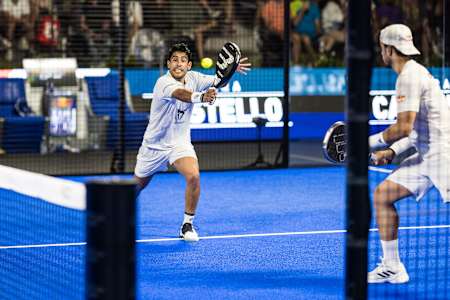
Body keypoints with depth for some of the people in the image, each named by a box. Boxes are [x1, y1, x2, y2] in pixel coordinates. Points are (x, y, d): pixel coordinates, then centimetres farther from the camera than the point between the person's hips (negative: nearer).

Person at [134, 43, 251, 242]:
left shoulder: (193, 78, -7)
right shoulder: (164, 83, -26)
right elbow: (180, 94, -46)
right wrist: (201, 97, -68)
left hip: (180, 143, 3)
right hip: (155, 144, -3)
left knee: (193, 176, -24)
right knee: (138, 185, 14)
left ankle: (187, 225, -10)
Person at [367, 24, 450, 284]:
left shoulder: (409, 77, -14)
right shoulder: (414, 73, 18)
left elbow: (404, 128, -21)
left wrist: (370, 143, -9)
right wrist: (393, 151, 15)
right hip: (427, 155, 10)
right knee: (383, 195, 8)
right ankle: (392, 268, 11)